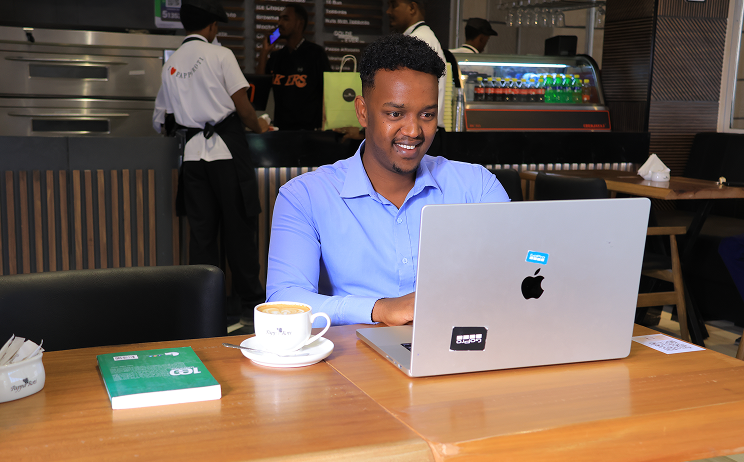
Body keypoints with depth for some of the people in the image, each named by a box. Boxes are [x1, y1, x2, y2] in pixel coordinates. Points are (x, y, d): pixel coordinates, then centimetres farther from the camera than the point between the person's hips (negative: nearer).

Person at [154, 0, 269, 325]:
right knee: (239, 227, 2)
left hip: (193, 151, 5)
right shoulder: (220, 55, -4)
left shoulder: (170, 64, 11)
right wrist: (258, 126, 10)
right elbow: (242, 106, -7)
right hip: (226, 147, -4)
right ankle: (251, 304, 8)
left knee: (201, 230, 7)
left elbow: (172, 114, 15)